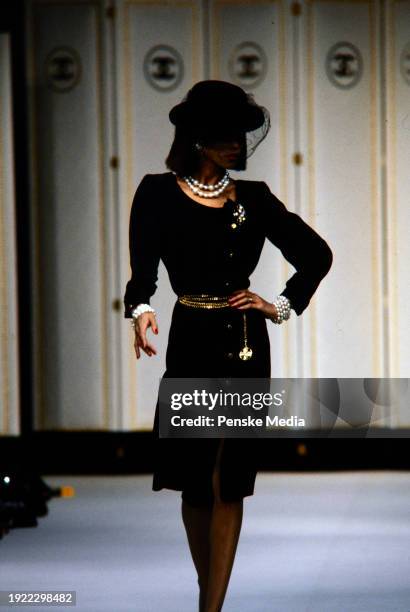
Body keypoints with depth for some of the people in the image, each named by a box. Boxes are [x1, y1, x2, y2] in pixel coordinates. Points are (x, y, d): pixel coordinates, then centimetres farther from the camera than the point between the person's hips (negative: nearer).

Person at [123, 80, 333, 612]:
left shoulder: (254, 198, 7)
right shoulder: (159, 193, 2)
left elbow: (317, 254, 16)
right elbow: (142, 269, -2)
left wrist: (283, 306, 5)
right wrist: (140, 309, -21)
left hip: (246, 345, 1)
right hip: (191, 340, -1)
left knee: (228, 480, -2)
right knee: (193, 477, 4)